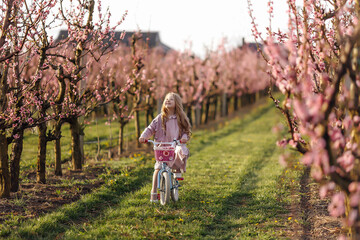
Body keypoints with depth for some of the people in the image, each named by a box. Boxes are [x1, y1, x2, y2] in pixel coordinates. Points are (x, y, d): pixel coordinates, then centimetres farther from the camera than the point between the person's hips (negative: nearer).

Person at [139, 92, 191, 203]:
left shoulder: (181, 118, 6)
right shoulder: (160, 118, 4)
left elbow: (186, 131, 8)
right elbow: (150, 129, 7)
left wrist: (184, 137, -14)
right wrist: (144, 136, -11)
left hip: (176, 144, 1)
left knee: (182, 151, -33)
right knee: (158, 168, -14)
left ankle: (178, 171, -4)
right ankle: (153, 192, -5)